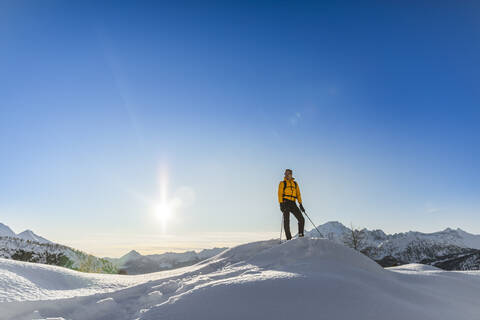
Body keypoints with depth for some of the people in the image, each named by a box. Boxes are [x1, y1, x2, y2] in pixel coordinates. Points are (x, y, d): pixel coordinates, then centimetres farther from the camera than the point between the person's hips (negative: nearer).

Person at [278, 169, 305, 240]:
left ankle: (301, 235, 8)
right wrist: (281, 204, -12)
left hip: (293, 204, 4)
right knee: (286, 221, -8)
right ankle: (289, 238, -5)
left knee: (301, 219, -6)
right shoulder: (282, 183, 10)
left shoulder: (295, 183, 21)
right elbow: (280, 194, 1)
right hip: (285, 203, -3)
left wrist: (300, 204, 10)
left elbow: (298, 194, 20)